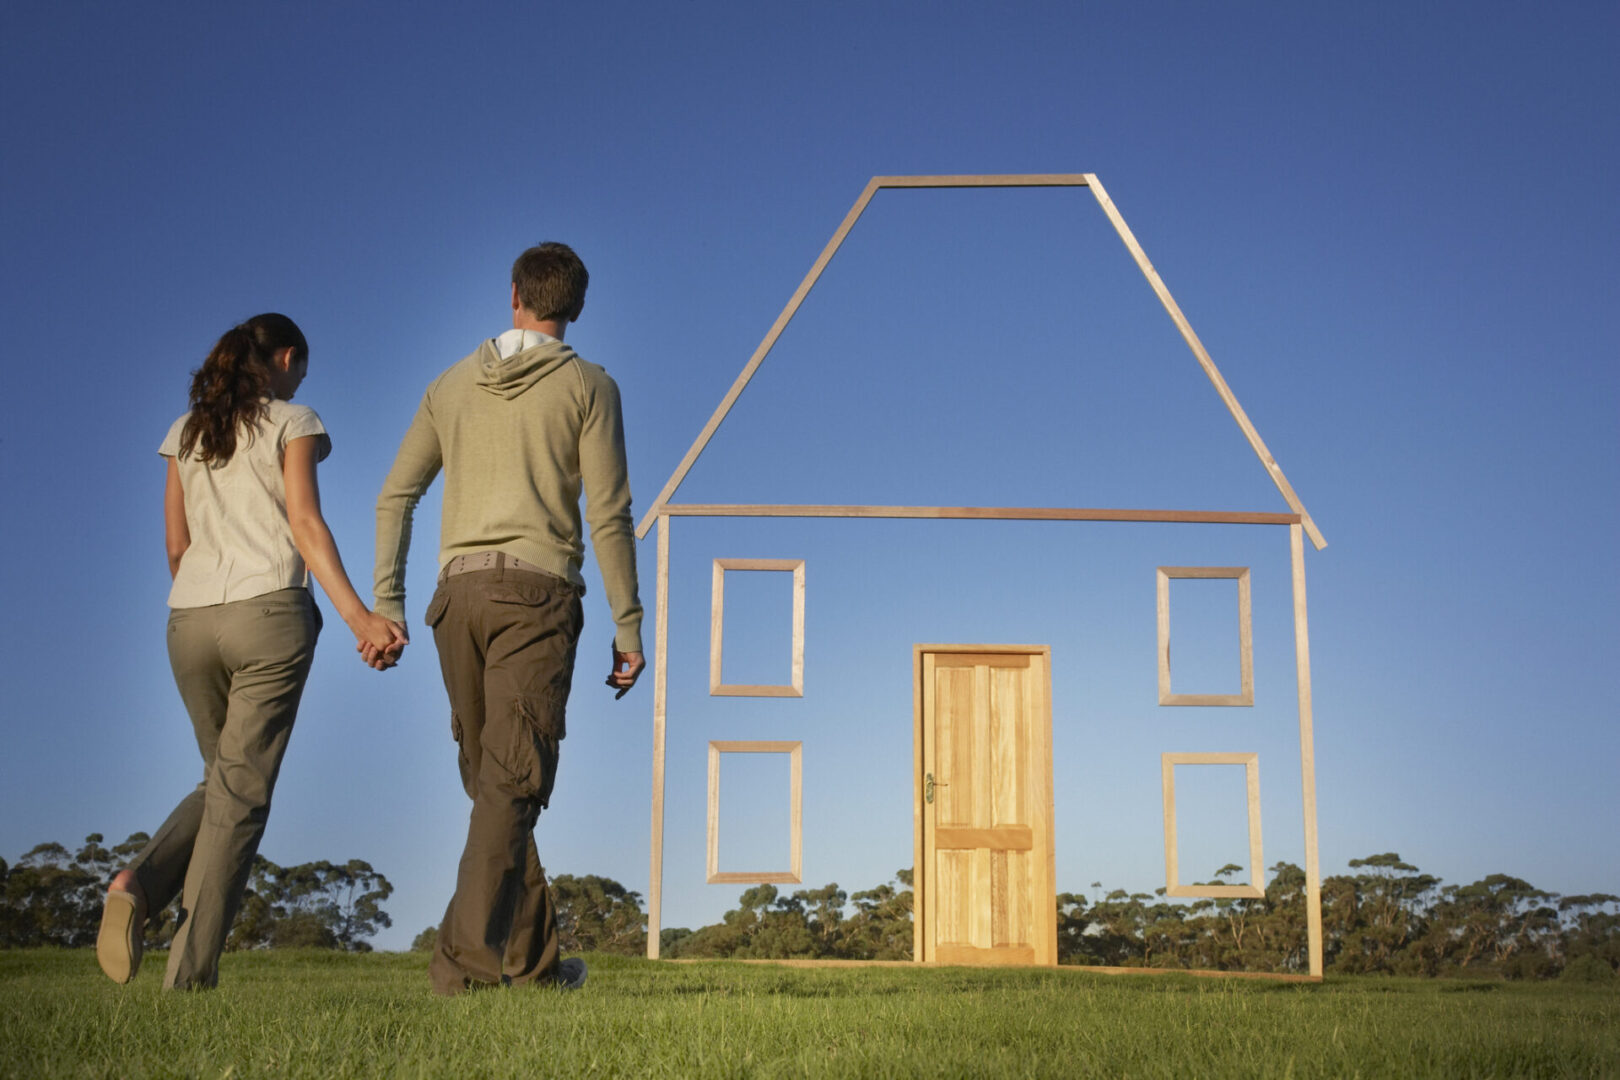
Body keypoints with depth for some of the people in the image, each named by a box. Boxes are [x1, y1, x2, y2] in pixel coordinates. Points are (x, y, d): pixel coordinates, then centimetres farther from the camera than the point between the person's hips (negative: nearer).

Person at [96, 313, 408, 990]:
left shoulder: (186, 433, 18)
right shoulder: (292, 423, 3)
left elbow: (176, 543, 16)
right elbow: (306, 525, -8)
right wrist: (357, 615, -12)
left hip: (190, 621, 5)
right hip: (268, 611, -5)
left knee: (223, 780, 18)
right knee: (242, 790, -3)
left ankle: (140, 884, -9)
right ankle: (190, 971, -7)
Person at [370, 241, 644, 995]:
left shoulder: (453, 384, 16)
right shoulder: (587, 386, 3)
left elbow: (395, 496, 10)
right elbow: (608, 516, -3)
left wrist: (386, 608, 10)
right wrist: (629, 628, 0)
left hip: (460, 593, 4)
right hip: (538, 591, -4)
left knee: (494, 781, 11)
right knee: (513, 781, -8)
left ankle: (532, 956, 16)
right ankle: (467, 951, -20)